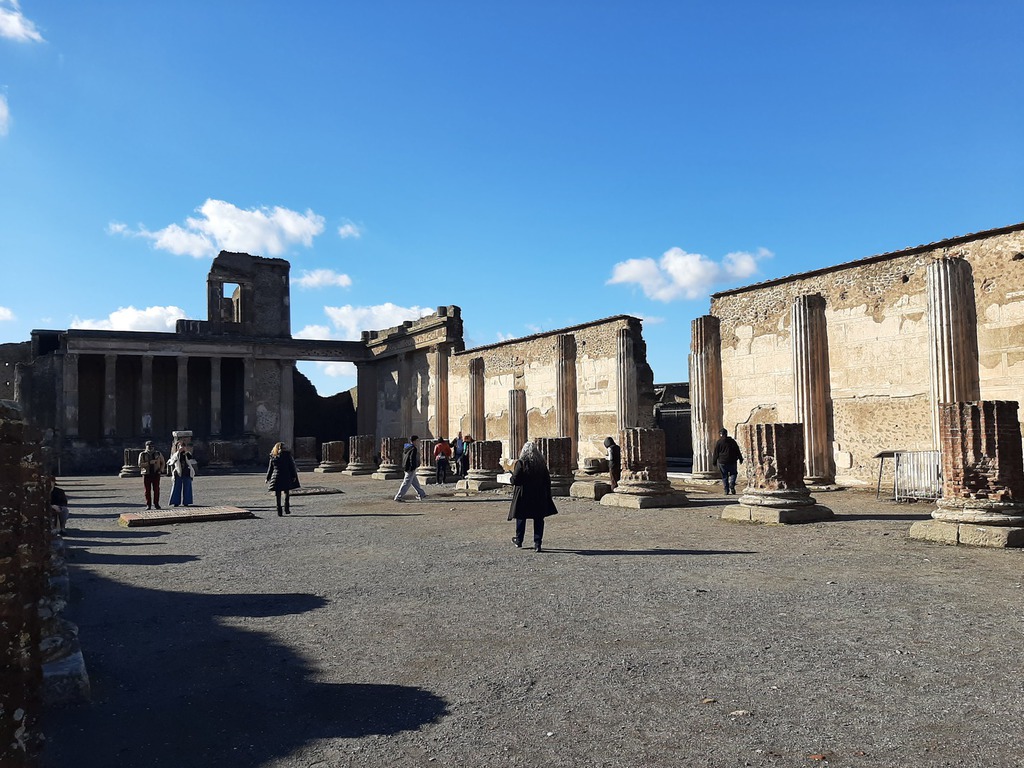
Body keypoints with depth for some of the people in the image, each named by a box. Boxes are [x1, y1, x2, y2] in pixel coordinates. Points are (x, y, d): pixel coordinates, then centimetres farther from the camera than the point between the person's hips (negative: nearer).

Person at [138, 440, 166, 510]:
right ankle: (148, 505, 8)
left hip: (156, 474, 1)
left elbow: (163, 463, 17)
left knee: (156, 489, -1)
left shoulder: (158, 454, 8)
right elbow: (140, 465, -7)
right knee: (148, 490, 1)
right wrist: (149, 463, -20)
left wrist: (161, 470, 1)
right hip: (146, 475, -1)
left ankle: (156, 504, 8)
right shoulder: (142, 454, 3)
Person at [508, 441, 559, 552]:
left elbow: (514, 480, -14)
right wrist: (548, 496, 11)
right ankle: (537, 543, 3)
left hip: (523, 496, -2)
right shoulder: (542, 463, -1)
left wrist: (513, 473, 7)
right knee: (539, 520, 7)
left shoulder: (520, 463, -14)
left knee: (521, 518, 16)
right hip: (540, 496, 2)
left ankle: (519, 540, 30)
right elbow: (547, 480, 4)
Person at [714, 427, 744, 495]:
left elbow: (716, 453, -1)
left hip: (722, 462, -1)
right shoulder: (732, 441, 3)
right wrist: (740, 458, 15)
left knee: (724, 476, 5)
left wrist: (715, 461, 7)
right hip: (732, 461, 1)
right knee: (733, 473, 14)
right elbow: (737, 451, 7)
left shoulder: (718, 442, -3)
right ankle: (732, 485, -12)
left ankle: (726, 491, 2)